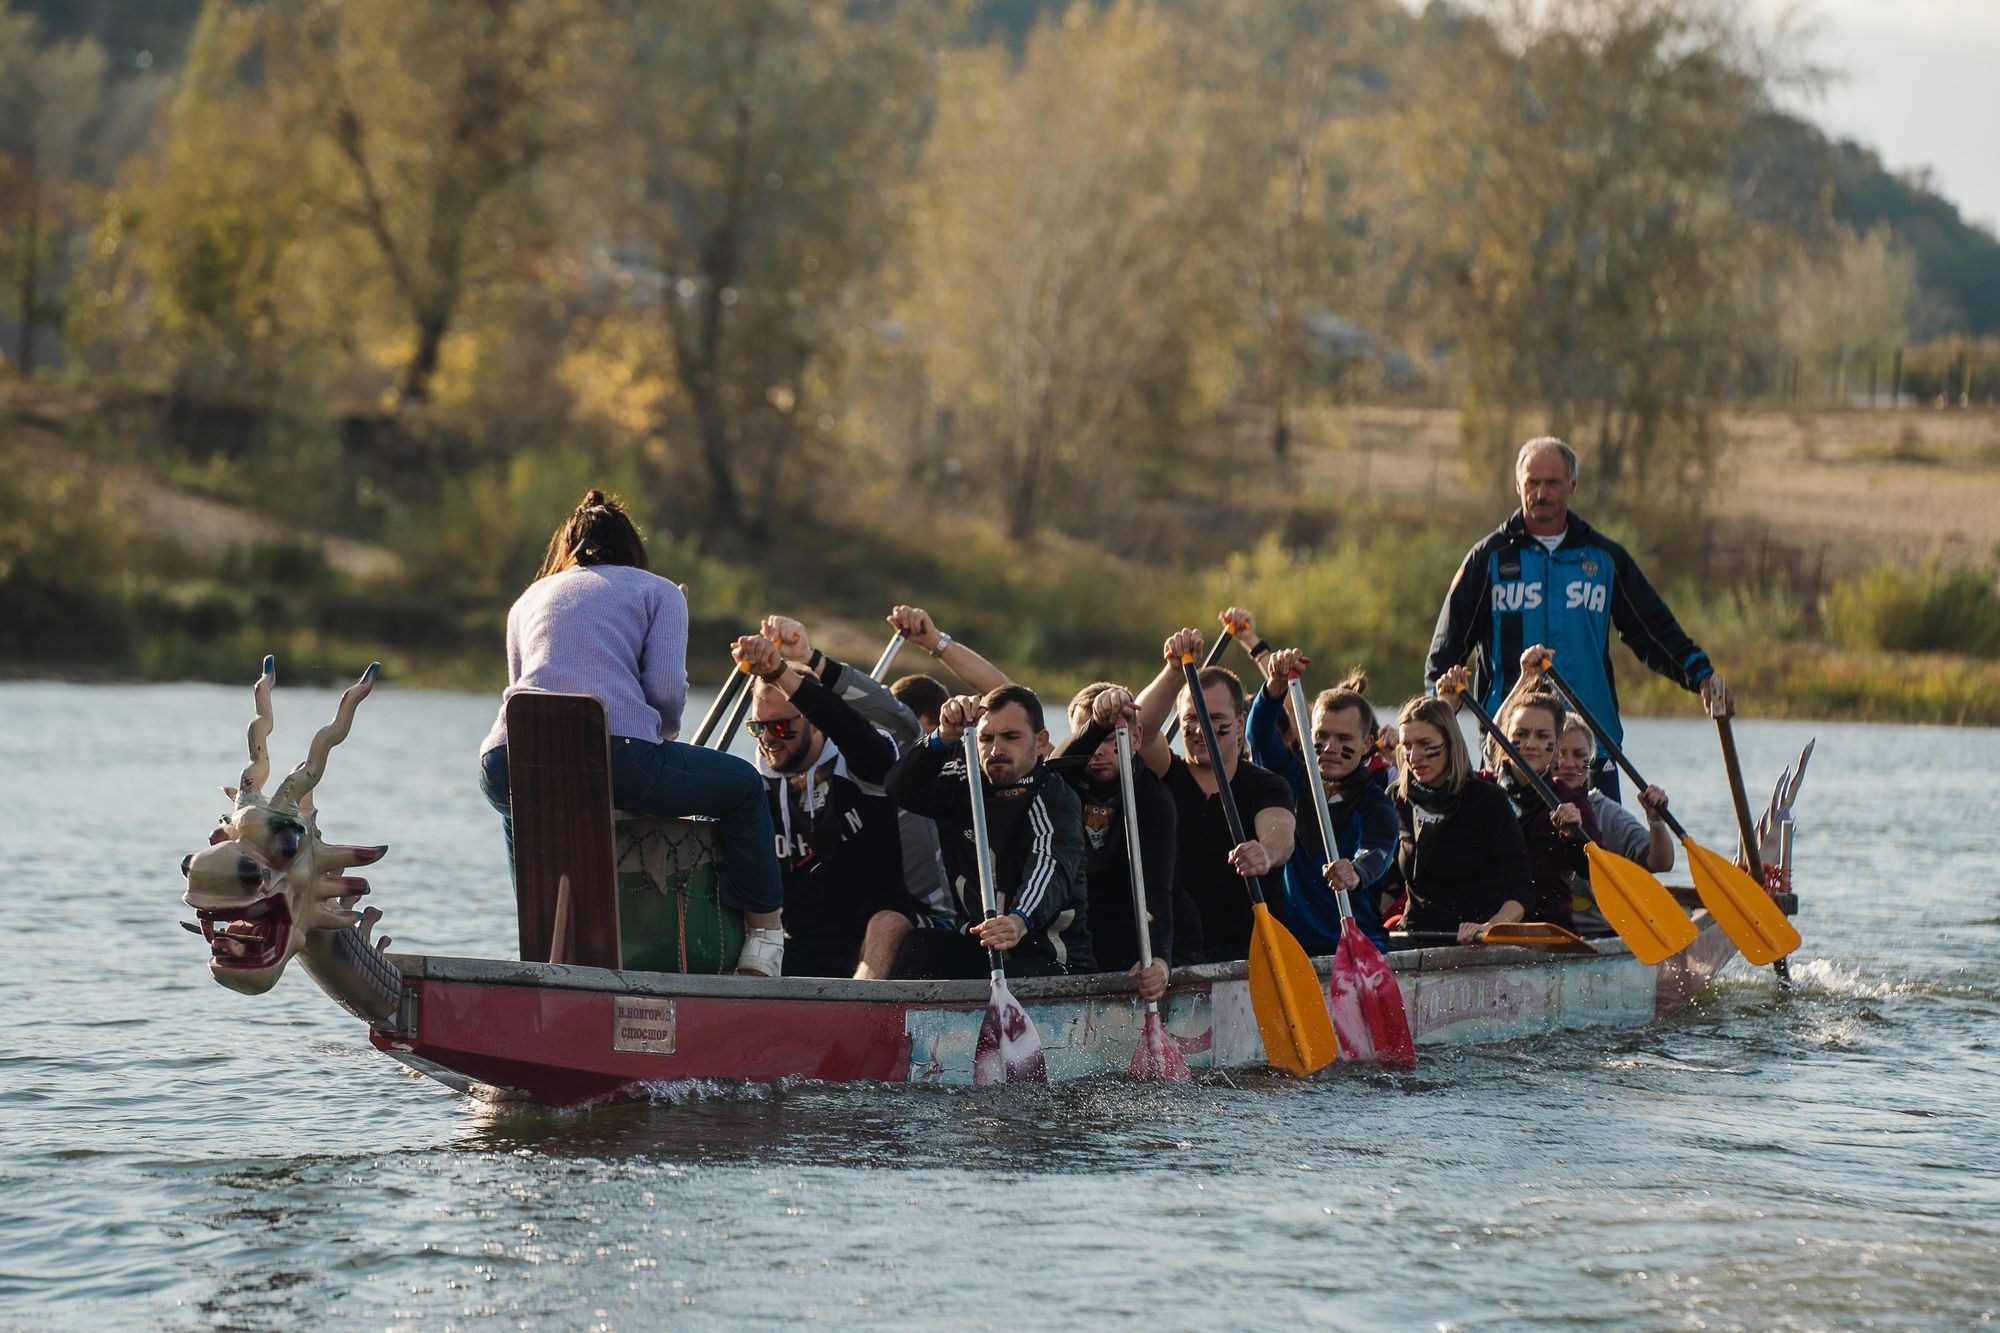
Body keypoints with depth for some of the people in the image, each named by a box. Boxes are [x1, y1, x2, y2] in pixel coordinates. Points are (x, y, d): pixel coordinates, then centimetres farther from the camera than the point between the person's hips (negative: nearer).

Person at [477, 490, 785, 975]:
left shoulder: (529, 599, 32)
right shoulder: (659, 591, 22)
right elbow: (666, 689, 6)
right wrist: (666, 732, 28)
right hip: (615, 753, -4)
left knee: (516, 806, 43)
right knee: (744, 786, 21)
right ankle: (763, 941, 18)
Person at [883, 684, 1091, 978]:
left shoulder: (1055, 798, -13)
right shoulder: (969, 784, 8)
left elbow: (1050, 866, -32)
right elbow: (901, 790, -7)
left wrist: (1020, 921, -54)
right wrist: (944, 738, -25)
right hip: (976, 945, 6)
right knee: (921, 945, -22)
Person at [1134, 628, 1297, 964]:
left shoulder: (1267, 787, 6)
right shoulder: (1166, 779, 10)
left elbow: (1280, 835, -17)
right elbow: (1142, 725, -11)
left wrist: (1267, 853, -42)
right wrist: (1176, 670, -27)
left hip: (1253, 950, -1)